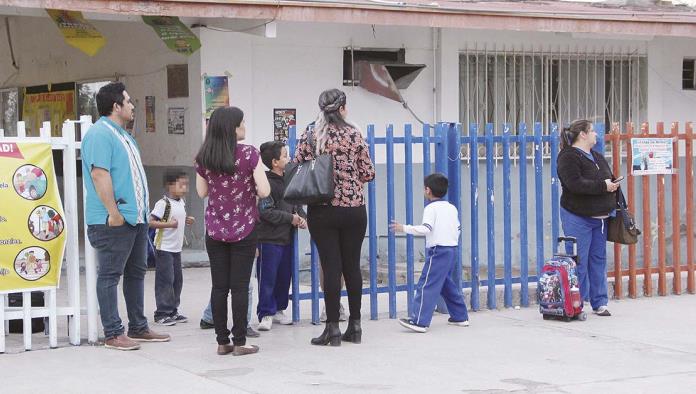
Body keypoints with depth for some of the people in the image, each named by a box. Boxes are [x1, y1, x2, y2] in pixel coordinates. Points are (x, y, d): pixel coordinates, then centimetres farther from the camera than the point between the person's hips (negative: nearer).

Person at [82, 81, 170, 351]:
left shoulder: (122, 135, 19)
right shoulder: (100, 134, -13)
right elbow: (99, 174, -22)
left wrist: (142, 211, 20)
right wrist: (113, 212, -24)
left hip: (136, 217, 10)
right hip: (114, 221, -10)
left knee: (137, 272, 15)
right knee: (110, 275, -4)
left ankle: (138, 328, 24)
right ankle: (113, 334, -1)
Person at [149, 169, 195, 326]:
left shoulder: (182, 202, 9)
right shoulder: (163, 203, -16)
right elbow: (151, 222, -20)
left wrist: (186, 220, 5)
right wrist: (168, 224, -28)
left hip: (176, 248, 9)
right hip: (164, 247, -9)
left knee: (177, 279, 12)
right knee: (165, 279, -7)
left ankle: (172, 311, 22)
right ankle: (162, 313, -2)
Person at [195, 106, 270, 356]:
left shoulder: (203, 158, -1)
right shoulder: (248, 154, -12)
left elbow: (202, 192, 9)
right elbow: (264, 191, -13)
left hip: (215, 230, 3)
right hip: (243, 230, -3)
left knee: (219, 287, 7)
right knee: (239, 287, 1)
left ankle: (222, 342, 11)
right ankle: (239, 343, 3)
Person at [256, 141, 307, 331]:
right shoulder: (267, 183, -15)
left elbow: (296, 204, 20)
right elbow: (266, 211, -19)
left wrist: (301, 217, 0)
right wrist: (290, 218, -14)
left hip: (287, 239, 8)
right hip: (269, 239, -8)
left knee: (284, 276, 13)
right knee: (267, 278, -2)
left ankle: (278, 309, 26)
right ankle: (266, 314, 5)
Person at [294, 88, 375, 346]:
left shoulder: (309, 136, -2)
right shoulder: (355, 135, -2)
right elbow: (368, 173, 1)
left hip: (322, 211, -1)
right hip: (354, 209, 1)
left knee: (331, 267, 2)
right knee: (352, 266, 10)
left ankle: (333, 329, 1)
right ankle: (355, 326, 15)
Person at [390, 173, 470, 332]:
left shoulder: (431, 208, -9)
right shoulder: (452, 208, 14)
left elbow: (426, 229, -20)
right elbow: (458, 229, 17)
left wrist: (404, 228, -14)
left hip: (438, 251, -8)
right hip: (453, 250, 8)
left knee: (427, 285, -10)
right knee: (446, 284, 21)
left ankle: (419, 321, -16)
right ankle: (460, 316, 24)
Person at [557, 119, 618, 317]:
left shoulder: (597, 157, 17)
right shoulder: (568, 157, -11)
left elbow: (608, 179, 25)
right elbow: (575, 184, -23)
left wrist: (613, 184, 4)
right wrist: (603, 186, -21)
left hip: (600, 217, 8)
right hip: (578, 218, -8)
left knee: (599, 259, 10)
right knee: (579, 262, -5)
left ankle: (599, 302, 16)